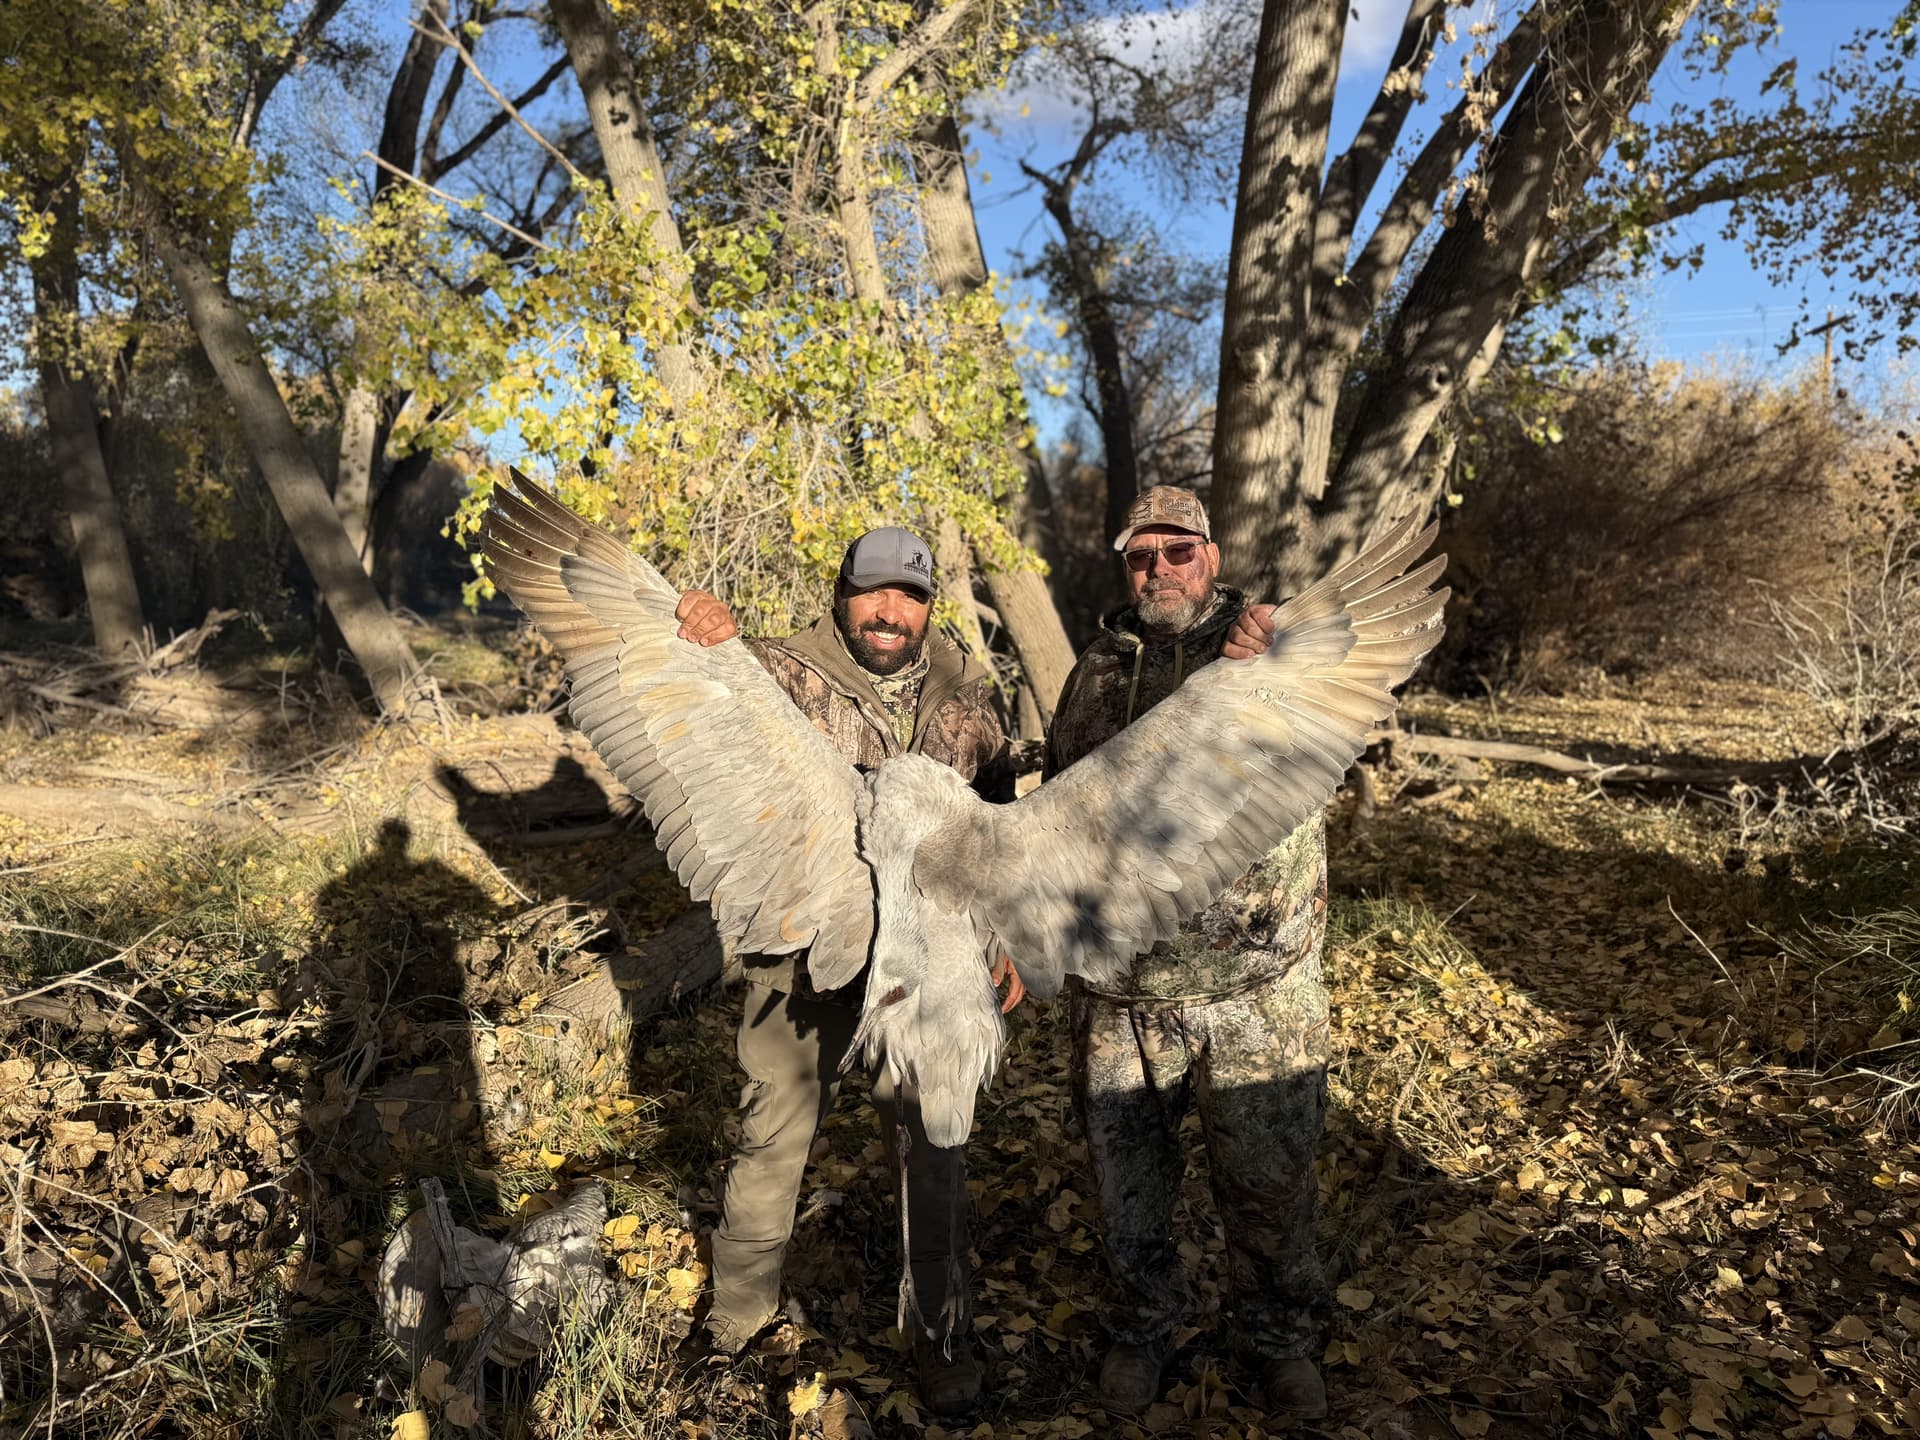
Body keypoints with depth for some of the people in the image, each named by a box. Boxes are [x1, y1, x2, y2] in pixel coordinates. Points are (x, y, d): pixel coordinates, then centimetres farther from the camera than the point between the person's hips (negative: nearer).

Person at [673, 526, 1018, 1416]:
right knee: (774, 1132, 13)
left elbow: (998, 819, 10)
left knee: (930, 1143, 12)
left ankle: (941, 1330, 31)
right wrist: (692, 634, -39)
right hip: (801, 952, -1)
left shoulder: (964, 690, 3)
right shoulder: (784, 673, -6)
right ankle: (738, 1310, 37)